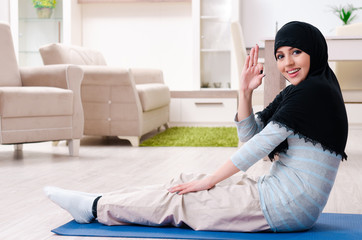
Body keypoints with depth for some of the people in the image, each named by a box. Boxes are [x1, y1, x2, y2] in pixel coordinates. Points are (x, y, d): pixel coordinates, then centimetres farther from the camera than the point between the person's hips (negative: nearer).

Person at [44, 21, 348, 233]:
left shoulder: (315, 90, -17)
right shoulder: (294, 92, 13)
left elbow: (261, 144, -18)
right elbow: (251, 135, 12)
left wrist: (210, 181, -11)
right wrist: (245, 91, -3)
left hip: (288, 206, -8)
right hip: (280, 193, 8)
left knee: (177, 200, -2)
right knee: (185, 183, 7)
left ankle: (96, 207, 9)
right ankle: (102, 202, 14)